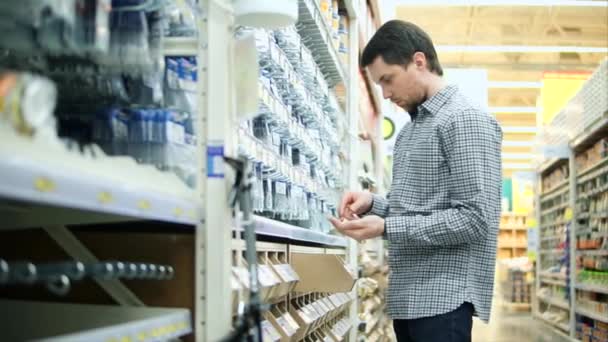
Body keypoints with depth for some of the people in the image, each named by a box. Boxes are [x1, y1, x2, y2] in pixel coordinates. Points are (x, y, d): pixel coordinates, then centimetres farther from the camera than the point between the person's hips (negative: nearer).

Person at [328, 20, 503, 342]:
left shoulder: (466, 120, -11)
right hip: (407, 297, 8)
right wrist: (372, 204, 2)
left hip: (445, 296, -8)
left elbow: (475, 218, -18)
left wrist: (385, 228, -21)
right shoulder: (409, 131, 18)